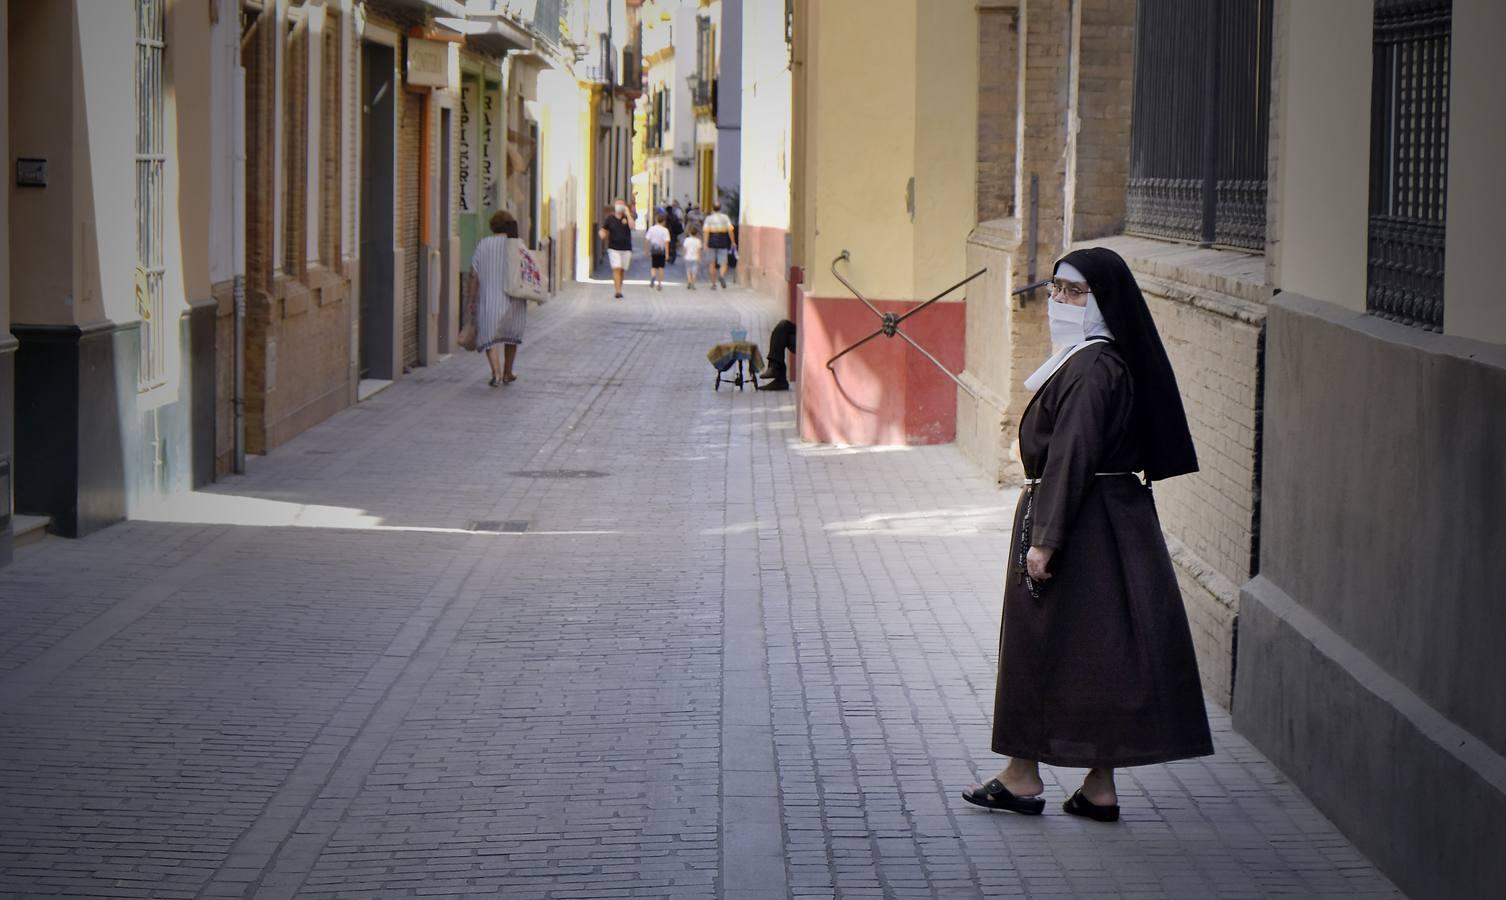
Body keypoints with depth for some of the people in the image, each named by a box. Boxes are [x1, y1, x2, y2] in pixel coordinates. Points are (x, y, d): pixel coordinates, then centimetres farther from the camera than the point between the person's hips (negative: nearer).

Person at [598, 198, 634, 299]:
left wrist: (627, 213, -15)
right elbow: (603, 230, 12)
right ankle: (617, 291, -18)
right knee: (616, 269, -14)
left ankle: (618, 289, 22)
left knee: (622, 270, 8)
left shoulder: (627, 218, 2)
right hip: (614, 248, -1)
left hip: (626, 249, 1)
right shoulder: (610, 219, 3)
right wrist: (602, 234, -12)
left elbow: (632, 226, -17)